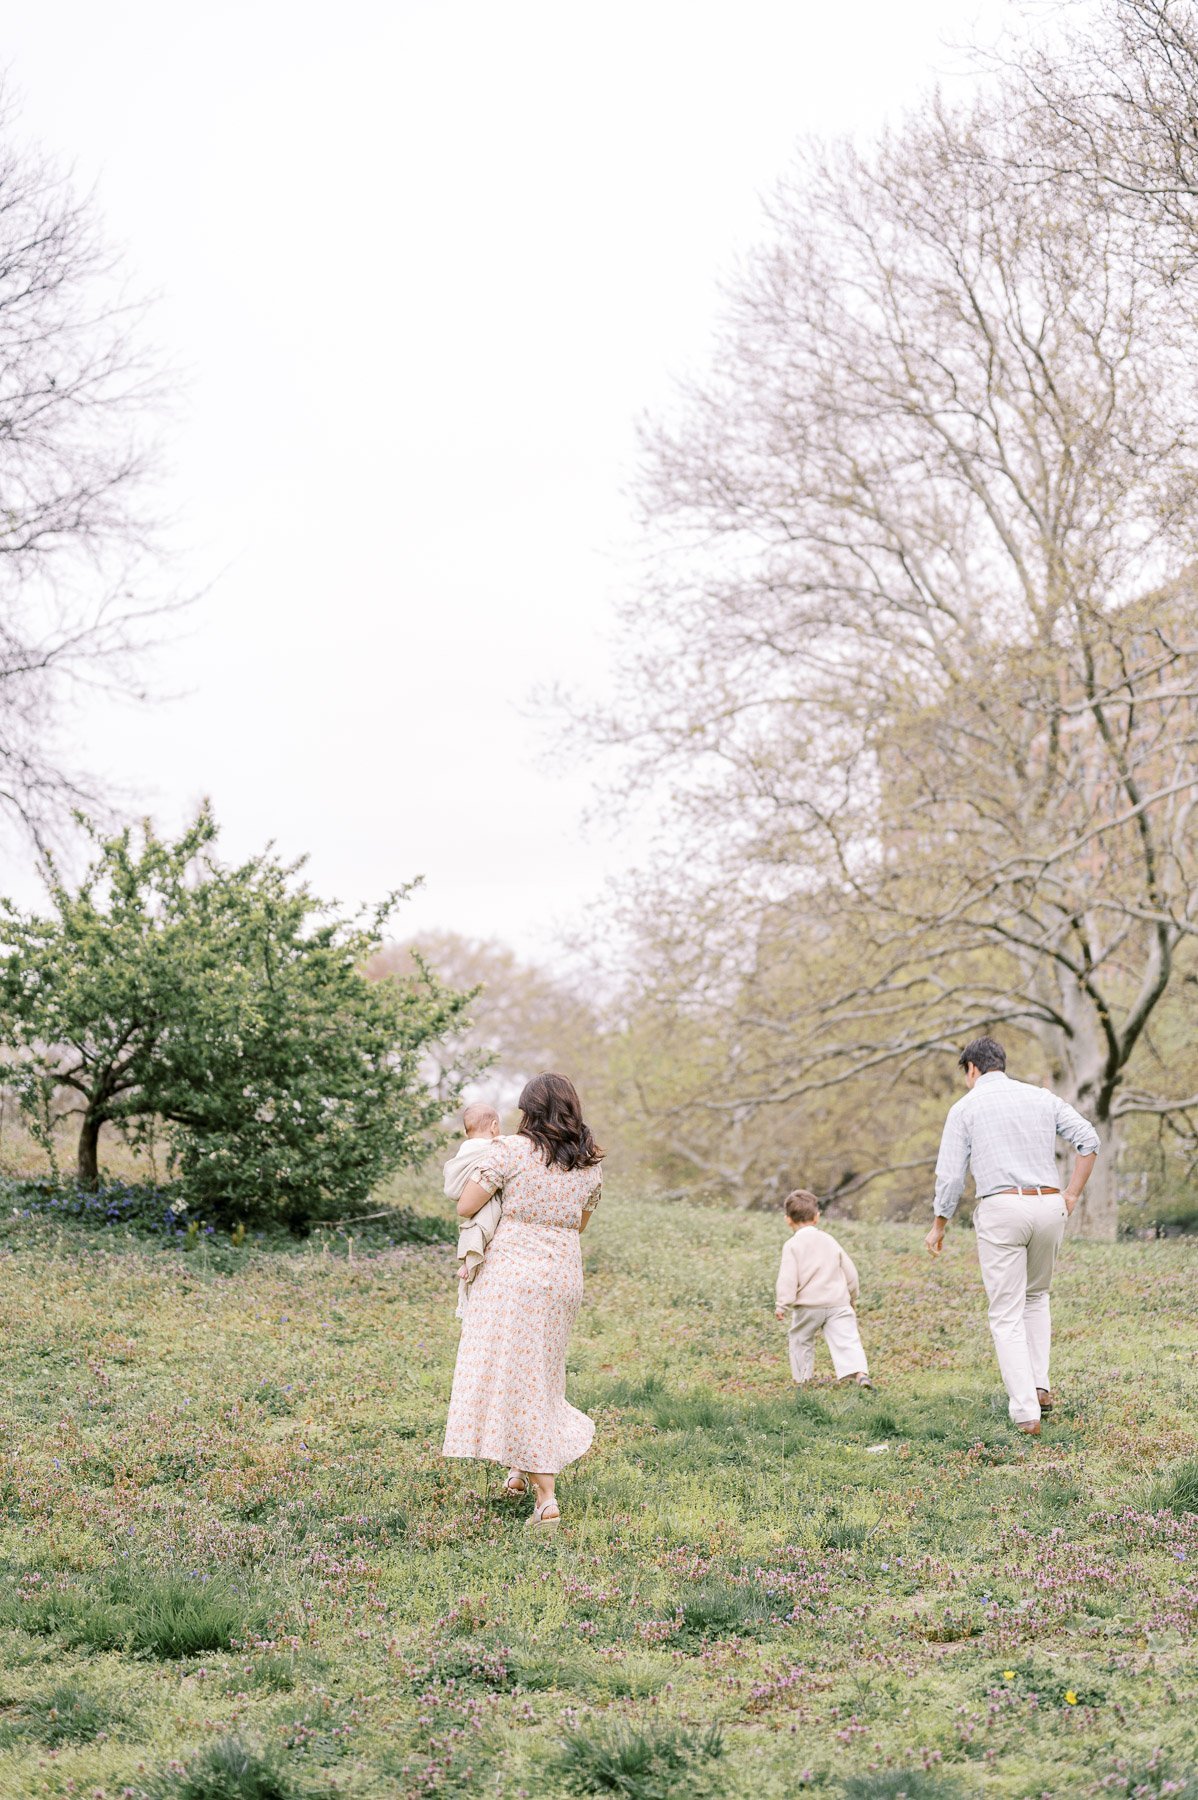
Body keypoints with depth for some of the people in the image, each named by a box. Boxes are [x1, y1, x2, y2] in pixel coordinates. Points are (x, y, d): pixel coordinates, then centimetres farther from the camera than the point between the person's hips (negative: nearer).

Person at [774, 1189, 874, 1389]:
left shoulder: (792, 1245, -2)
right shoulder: (829, 1240, 11)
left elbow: (787, 1277, -12)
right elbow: (850, 1271, 17)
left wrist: (781, 1305, -8)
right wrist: (852, 1297, 30)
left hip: (807, 1305, -2)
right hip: (838, 1303, 3)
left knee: (799, 1341, 17)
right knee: (847, 1340, -7)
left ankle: (803, 1380, 19)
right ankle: (860, 1373, -26)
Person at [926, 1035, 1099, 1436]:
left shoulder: (966, 1107, 4)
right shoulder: (1041, 1097, 14)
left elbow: (950, 1174, -1)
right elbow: (1088, 1139, 6)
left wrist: (938, 1226, 10)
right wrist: (1071, 1196, 9)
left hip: (1000, 1209, -4)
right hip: (1049, 1206, 4)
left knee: (1007, 1315, 1)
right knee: (1036, 1297, 26)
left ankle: (1026, 1411, -8)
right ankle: (1039, 1386, 16)